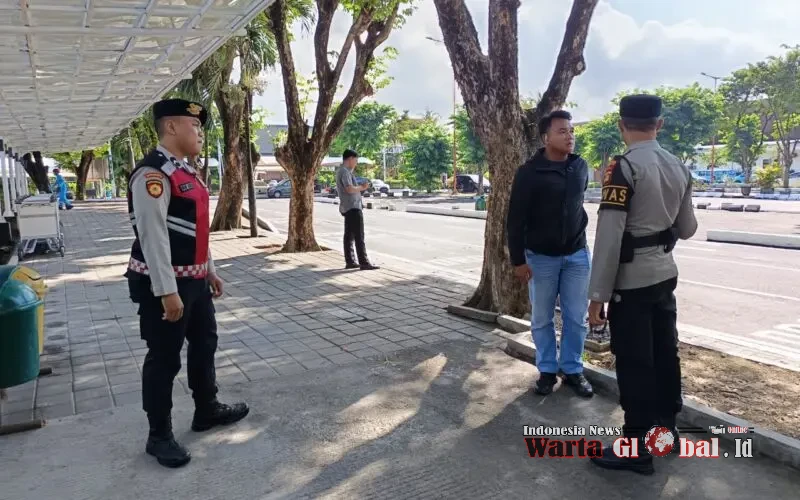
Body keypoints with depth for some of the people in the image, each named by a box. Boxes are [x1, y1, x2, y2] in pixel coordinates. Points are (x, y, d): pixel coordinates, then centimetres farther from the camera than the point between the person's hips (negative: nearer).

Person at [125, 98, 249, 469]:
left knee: (205, 343, 20)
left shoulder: (186, 171, 13)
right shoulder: (152, 173, -19)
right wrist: (167, 291, -25)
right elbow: (152, 235, -24)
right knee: (164, 357, 3)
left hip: (194, 279, 10)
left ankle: (207, 410, 39)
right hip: (166, 284, -10)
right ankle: (159, 436, 19)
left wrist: (209, 270, 20)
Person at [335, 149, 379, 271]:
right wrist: (362, 187, -10)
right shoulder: (345, 172, -14)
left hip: (348, 207, 11)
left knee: (349, 236, 11)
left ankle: (350, 262, 14)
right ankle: (364, 263, -11)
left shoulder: (342, 171, 18)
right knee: (359, 236, -10)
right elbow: (350, 189, -24)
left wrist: (360, 187, 14)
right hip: (353, 207, -11)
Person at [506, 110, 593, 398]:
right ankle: (547, 370, 23)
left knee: (576, 318, 7)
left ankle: (573, 369, 23)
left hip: (577, 254, 3)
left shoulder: (581, 167, 2)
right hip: (540, 257, -3)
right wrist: (518, 260, -12)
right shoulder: (529, 173, -12)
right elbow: (515, 219, -10)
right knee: (542, 319, 7)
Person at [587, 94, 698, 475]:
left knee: (634, 363, 1)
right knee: (665, 351, 18)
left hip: (632, 280, -8)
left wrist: (598, 295, -15)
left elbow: (609, 237, -20)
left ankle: (637, 448, 12)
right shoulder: (678, 167, 6)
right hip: (665, 274, 8)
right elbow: (687, 229, 14)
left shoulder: (623, 168, -17)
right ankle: (666, 426, 34)